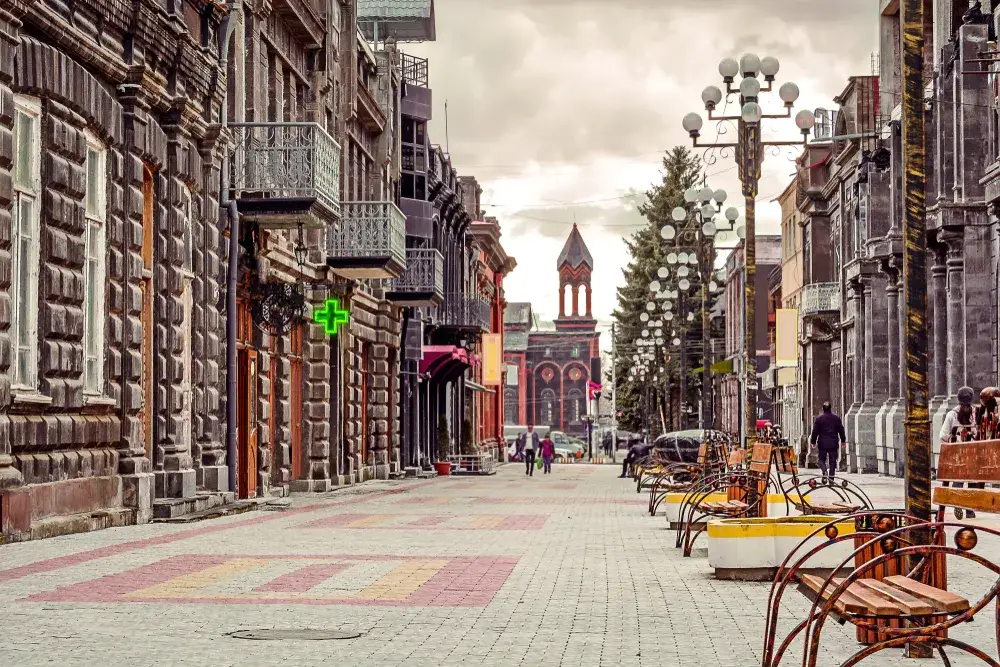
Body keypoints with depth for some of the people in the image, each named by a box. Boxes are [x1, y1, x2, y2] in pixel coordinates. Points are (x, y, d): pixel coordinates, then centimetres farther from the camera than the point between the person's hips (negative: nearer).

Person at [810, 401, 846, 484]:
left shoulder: (819, 419, -4)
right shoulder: (836, 418, 2)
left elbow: (815, 431, -2)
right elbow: (841, 430, 9)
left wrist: (813, 442, 9)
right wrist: (843, 440, 22)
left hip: (822, 443, -1)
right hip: (833, 443, 1)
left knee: (822, 459, 11)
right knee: (832, 461, 8)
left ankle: (824, 471, -17)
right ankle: (831, 478, 5)